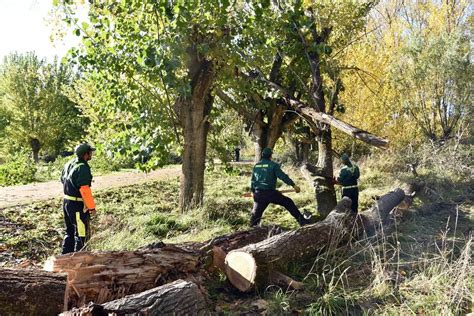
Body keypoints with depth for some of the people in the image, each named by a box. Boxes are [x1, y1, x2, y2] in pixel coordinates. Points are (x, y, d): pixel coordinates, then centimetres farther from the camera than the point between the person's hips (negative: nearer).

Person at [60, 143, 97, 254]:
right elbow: (84, 190, -25)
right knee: (81, 234, 3)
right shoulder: (83, 168, -21)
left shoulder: (69, 164, 8)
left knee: (70, 232, 21)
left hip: (66, 202, 9)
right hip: (78, 206, -9)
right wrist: (91, 207, -19)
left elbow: (63, 180, 18)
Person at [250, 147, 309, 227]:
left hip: (258, 194, 4)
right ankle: (302, 221, 8)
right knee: (288, 203, 9)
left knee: (256, 214, 14)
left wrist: (253, 191, 33)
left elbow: (253, 180, 20)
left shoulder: (256, 166, 12)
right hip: (270, 193, -4)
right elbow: (283, 176, -13)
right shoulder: (273, 165, -4)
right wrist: (293, 185, -14)